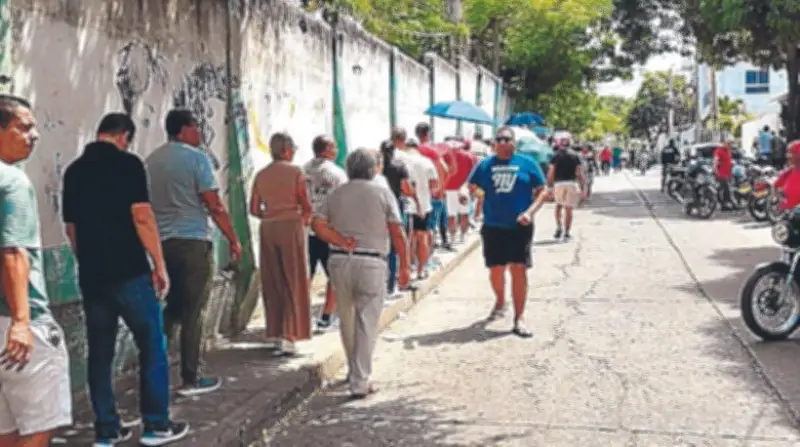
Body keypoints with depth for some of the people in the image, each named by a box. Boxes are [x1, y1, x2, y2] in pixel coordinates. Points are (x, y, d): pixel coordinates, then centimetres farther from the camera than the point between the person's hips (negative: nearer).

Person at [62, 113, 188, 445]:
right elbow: (142, 217, -14)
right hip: (129, 272, -6)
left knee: (99, 352, 10)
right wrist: (160, 265, -10)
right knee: (151, 347, 5)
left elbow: (71, 227, 17)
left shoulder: (74, 171, 12)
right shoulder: (127, 163, -7)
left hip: (91, 275, 6)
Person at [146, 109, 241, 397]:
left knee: (171, 308, 17)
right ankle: (191, 380, 6)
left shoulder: (151, 160, 12)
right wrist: (233, 240, -4)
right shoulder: (196, 157, -8)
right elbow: (214, 206, -12)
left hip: (162, 242, 7)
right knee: (193, 312, 1)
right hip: (192, 242, -6)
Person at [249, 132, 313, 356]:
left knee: (273, 282, 11)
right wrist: (303, 220, 15)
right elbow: (306, 207, -5)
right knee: (293, 282, 1)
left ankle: (275, 332, 16)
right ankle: (288, 336, -6)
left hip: (267, 229, 4)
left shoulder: (261, 175, 7)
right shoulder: (295, 172, -4)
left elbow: (254, 209, 8)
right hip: (291, 227, -4)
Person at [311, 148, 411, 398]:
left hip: (339, 261, 3)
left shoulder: (336, 194, 11)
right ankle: (360, 382, -1)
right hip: (371, 263, -3)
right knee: (366, 324, 0)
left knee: (348, 319, 18)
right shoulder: (383, 194, 3)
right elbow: (397, 234, -3)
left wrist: (343, 243, -6)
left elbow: (317, 223, -5)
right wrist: (404, 267, 2)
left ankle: (355, 370, 33)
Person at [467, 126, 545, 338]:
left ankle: (519, 318, 1)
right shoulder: (485, 164, 6)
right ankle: (500, 303, 40)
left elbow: (541, 191, 2)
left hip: (520, 226, -2)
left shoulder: (526, 163, 1)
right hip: (493, 226, 2)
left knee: (518, 269, -5)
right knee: (496, 269, 11)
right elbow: (471, 187, 12)